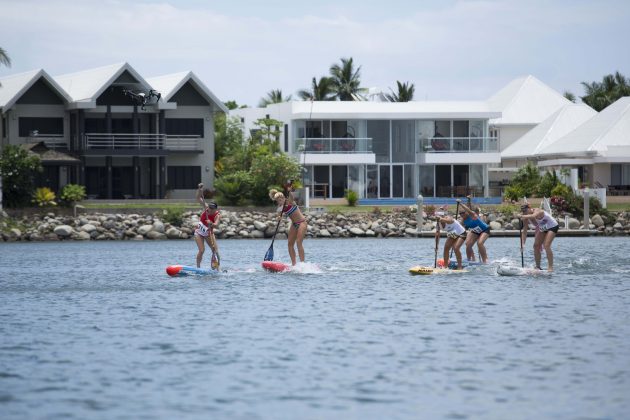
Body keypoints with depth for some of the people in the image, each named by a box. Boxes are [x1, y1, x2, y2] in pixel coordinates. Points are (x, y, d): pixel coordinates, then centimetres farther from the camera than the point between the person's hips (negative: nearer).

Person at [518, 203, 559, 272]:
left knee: (546, 245, -21)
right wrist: (522, 244, -21)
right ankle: (538, 267, 13)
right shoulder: (526, 219, -12)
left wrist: (522, 216, -72)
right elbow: (524, 232, -10)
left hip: (552, 226, -8)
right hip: (543, 228, 8)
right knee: (536, 245, 2)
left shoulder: (537, 211, -33)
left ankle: (550, 267, -21)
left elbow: (533, 216, -58)